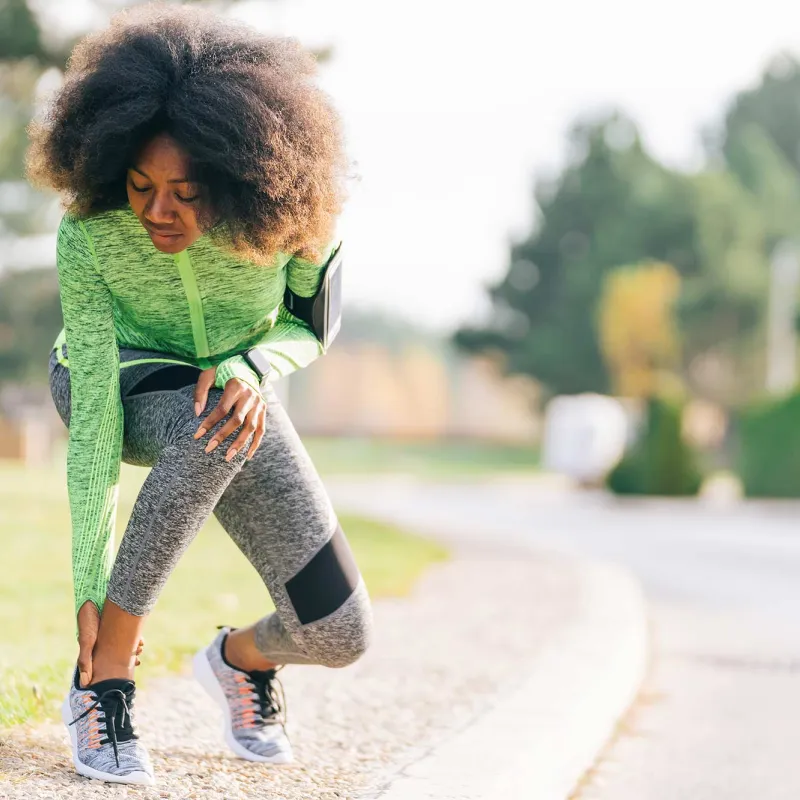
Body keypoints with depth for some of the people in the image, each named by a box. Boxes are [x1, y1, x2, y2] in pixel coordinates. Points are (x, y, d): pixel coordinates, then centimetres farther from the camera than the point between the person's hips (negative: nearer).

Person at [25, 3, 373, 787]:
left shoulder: (296, 211, -29)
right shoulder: (87, 236, -32)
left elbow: (308, 326, -10)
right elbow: (95, 414, -30)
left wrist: (252, 365, -33)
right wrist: (89, 589, -31)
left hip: (228, 381, 3)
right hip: (117, 377, -2)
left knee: (338, 634, -9)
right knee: (208, 433, -42)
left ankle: (239, 658, 28)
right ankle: (103, 679, -26)